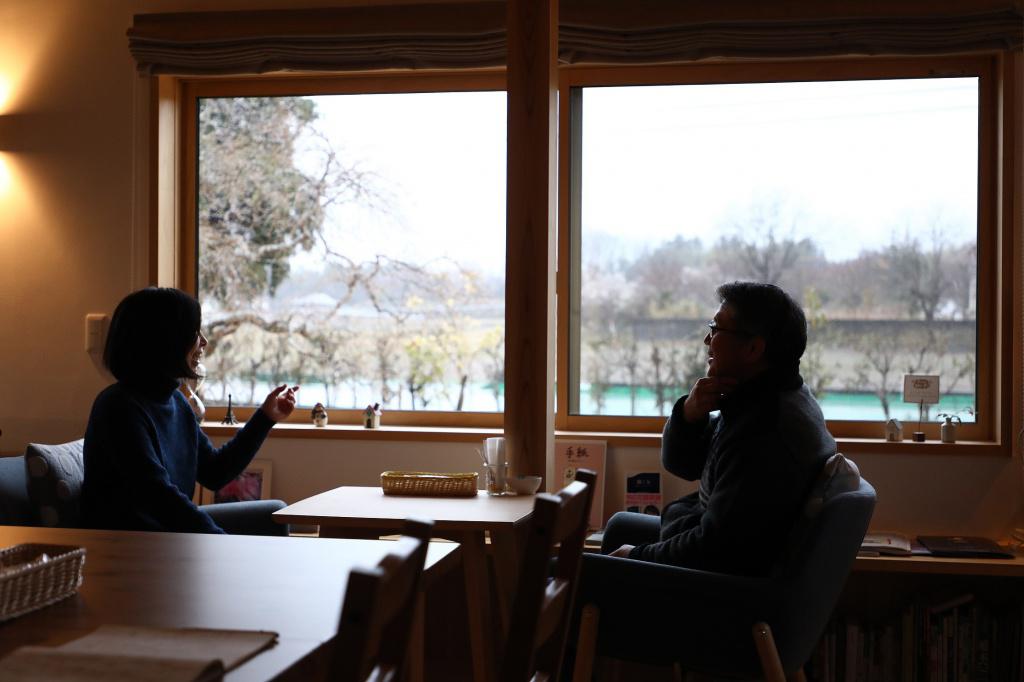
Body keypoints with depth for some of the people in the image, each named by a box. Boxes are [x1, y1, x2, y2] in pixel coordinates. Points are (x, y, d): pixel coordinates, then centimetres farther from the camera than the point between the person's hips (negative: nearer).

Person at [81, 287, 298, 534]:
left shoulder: (176, 401, 9)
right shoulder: (121, 407, -17)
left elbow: (214, 473, 18)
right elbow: (161, 497, -24)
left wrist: (266, 417, 15)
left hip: (172, 530, 9)